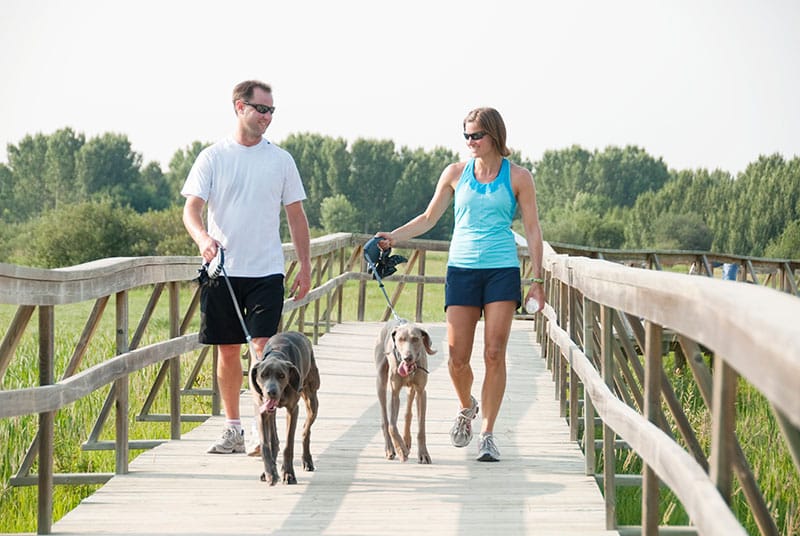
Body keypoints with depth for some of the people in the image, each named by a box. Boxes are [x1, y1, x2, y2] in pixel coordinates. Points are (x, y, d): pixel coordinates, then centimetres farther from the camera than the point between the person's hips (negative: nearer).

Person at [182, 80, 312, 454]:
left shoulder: (280, 160, 6)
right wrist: (202, 236, -26)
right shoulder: (213, 157, 2)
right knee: (227, 350, 7)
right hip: (221, 269, 1)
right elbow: (191, 208, -5)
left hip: (266, 270, 0)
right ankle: (233, 429, 17)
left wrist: (305, 267, 7)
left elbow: (296, 215, 11)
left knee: (264, 347, -10)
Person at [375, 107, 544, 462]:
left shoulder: (517, 177, 3)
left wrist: (537, 280, 0)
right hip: (462, 269, 2)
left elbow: (532, 229, 5)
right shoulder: (455, 173, 9)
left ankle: (487, 434, 2)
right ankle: (467, 407, 27)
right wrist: (393, 237, 1)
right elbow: (429, 218, 15)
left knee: (494, 354, -7)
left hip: (502, 271, -2)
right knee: (457, 357, -4)